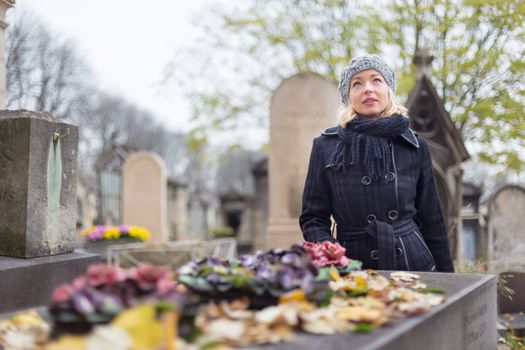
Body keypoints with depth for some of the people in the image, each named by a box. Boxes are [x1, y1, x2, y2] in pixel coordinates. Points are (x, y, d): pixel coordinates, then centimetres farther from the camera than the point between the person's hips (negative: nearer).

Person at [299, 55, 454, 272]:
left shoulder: (415, 147, 4)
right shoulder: (326, 147, -2)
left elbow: (431, 220, 9)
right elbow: (313, 218, 0)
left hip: (415, 265, 2)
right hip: (354, 273, -1)